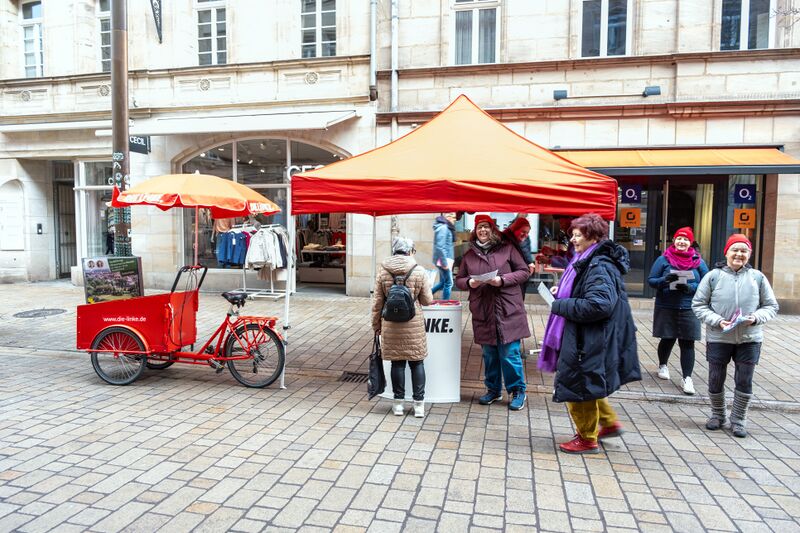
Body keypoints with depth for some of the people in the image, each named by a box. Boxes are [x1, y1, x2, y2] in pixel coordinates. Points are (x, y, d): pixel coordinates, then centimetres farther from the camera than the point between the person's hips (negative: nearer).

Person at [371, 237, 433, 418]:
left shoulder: (383, 272, 0)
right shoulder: (419, 272, -5)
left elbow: (378, 302, 3)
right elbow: (427, 301, 1)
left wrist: (376, 325, 12)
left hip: (391, 325, 2)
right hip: (414, 324, -1)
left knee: (397, 363, 10)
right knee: (416, 362, 8)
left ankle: (398, 403, 17)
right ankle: (419, 404, 13)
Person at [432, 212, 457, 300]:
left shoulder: (447, 227, 14)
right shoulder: (443, 228, -16)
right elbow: (440, 247, -23)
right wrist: (445, 263, -21)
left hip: (445, 260, 10)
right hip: (443, 260, -10)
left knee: (443, 282, 16)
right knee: (449, 283, -2)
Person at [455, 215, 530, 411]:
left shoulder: (507, 249, 1)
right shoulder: (469, 255, 9)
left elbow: (523, 272, 1)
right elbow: (459, 280, 14)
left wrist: (502, 280, -14)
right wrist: (469, 282, -9)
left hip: (507, 311, -3)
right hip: (483, 313, 3)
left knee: (510, 354, 0)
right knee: (489, 354, 13)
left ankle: (518, 391, 18)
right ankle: (493, 390, 29)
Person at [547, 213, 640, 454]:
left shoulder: (599, 267, -22)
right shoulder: (589, 262, 10)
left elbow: (598, 305, -32)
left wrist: (560, 305, -22)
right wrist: (563, 292, 7)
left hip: (590, 342, -10)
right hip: (584, 338, 10)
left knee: (579, 386, 4)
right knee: (586, 384, 23)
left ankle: (587, 439, 21)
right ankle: (610, 422, 39)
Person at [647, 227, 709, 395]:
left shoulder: (698, 261, 4)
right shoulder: (663, 259, 0)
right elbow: (651, 280, 1)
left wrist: (690, 287, -16)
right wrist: (664, 280, -19)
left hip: (689, 309, 0)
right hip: (665, 308, 0)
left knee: (687, 343, -2)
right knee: (667, 339, 11)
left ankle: (687, 377, 5)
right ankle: (663, 365, 37)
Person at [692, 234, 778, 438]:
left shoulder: (757, 277, 1)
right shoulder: (713, 276, -3)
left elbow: (771, 306, 7)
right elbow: (698, 305, -1)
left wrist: (756, 317, -13)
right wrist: (717, 321, -14)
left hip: (749, 339, 1)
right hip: (718, 338, 0)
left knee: (744, 382, 5)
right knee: (715, 380, 10)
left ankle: (738, 421, 23)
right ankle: (718, 415, 32)